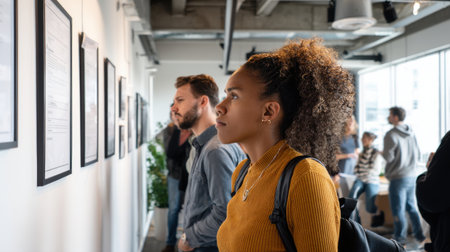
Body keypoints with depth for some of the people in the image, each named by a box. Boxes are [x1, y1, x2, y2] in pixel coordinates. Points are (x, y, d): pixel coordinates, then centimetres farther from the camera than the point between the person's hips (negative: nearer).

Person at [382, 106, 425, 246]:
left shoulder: (391, 135, -16)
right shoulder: (411, 133, 7)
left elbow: (388, 157, -17)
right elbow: (417, 154, 15)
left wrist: (382, 152, 3)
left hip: (398, 178, -7)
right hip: (411, 176, 7)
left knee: (398, 209, 2)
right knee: (411, 206, 18)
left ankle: (400, 237, 9)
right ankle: (419, 234, 22)